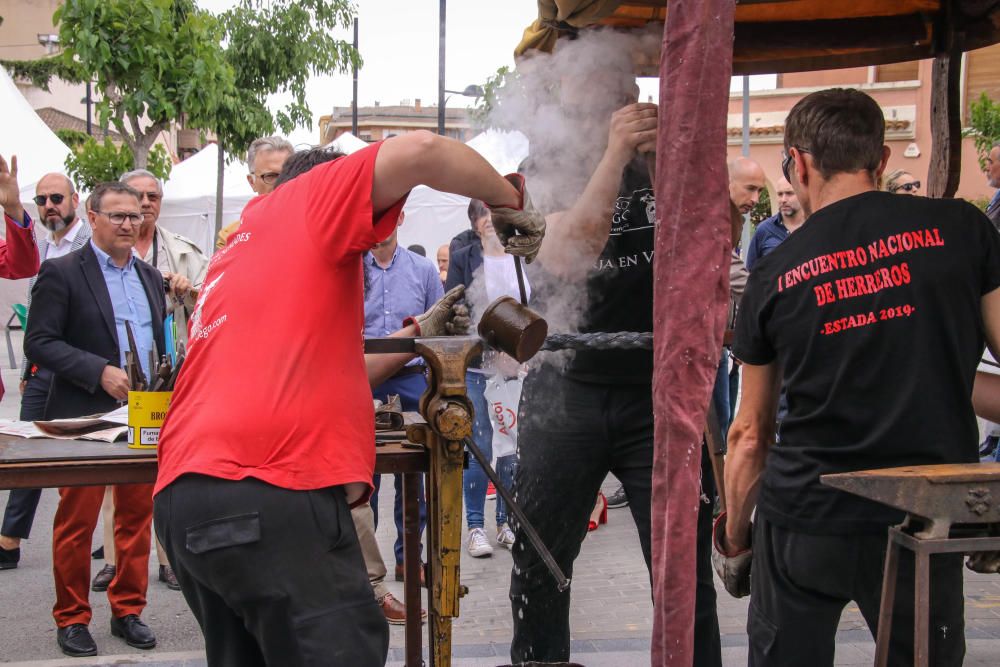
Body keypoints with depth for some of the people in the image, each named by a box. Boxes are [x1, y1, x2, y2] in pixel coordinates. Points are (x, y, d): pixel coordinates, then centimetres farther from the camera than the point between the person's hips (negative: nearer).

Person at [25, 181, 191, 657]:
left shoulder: (150, 277, 14)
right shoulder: (61, 273, -5)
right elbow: (39, 342, -12)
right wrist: (100, 372, -19)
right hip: (87, 417, -5)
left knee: (137, 517, 9)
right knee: (76, 523, 2)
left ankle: (128, 610, 22)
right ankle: (72, 619, 14)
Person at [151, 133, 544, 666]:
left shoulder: (234, 254, 30)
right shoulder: (307, 200, 7)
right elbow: (418, 150, -10)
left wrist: (419, 333, 33)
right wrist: (511, 201, 3)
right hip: (271, 496, -9)